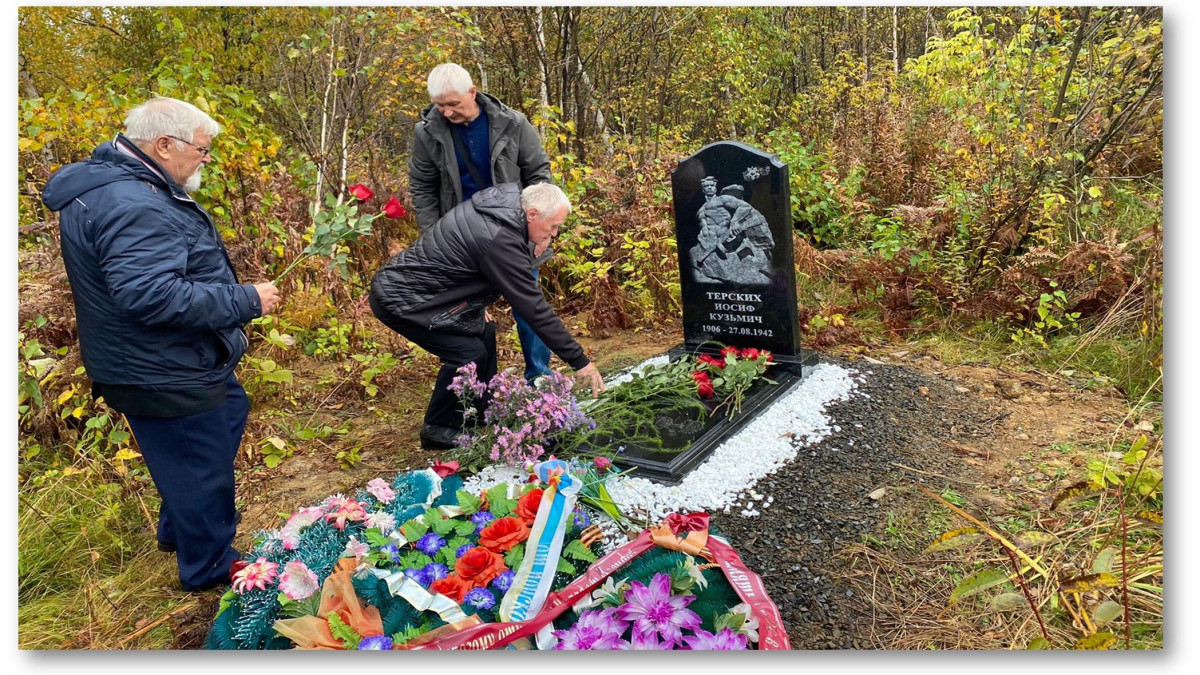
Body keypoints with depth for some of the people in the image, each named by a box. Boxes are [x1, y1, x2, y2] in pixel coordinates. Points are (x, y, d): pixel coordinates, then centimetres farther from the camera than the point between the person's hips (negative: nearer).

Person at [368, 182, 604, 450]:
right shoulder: (500, 240, -29)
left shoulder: (500, 201, -2)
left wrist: (530, 253, -3)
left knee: (483, 332, 11)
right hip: (398, 299, -10)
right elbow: (534, 307, -26)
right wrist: (579, 360, -20)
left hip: (416, 283, 10)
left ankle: (483, 413, 26)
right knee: (469, 352, -12)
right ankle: (437, 430, 7)